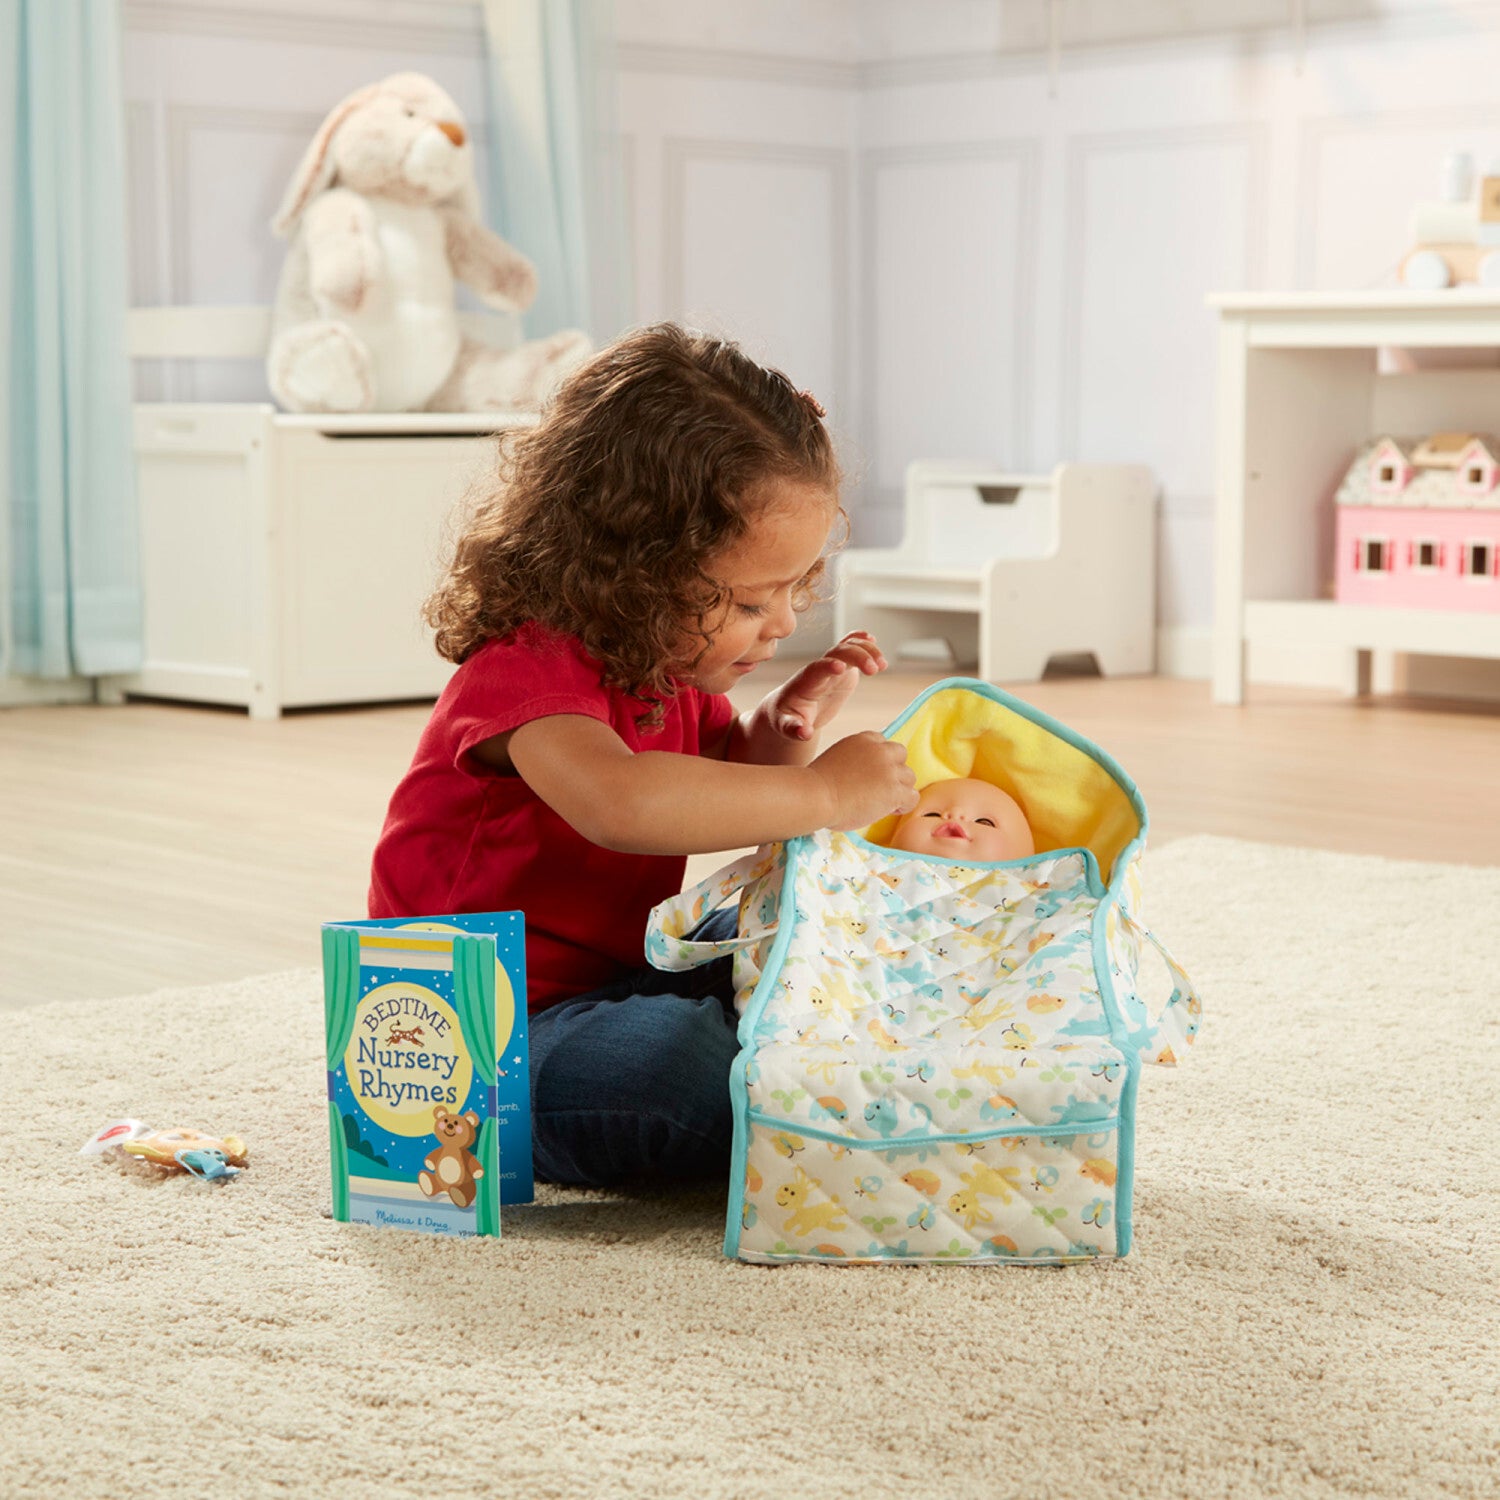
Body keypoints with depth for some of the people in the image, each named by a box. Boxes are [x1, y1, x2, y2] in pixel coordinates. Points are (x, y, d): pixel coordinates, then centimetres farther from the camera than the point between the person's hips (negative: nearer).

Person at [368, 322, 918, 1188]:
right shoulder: (528, 670, -24)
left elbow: (739, 805, 23)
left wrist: (783, 731, -1)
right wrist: (819, 793, -39)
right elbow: (617, 801, -47)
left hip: (619, 979, 10)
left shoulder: (671, 671, 6)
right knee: (689, 1063, -35)